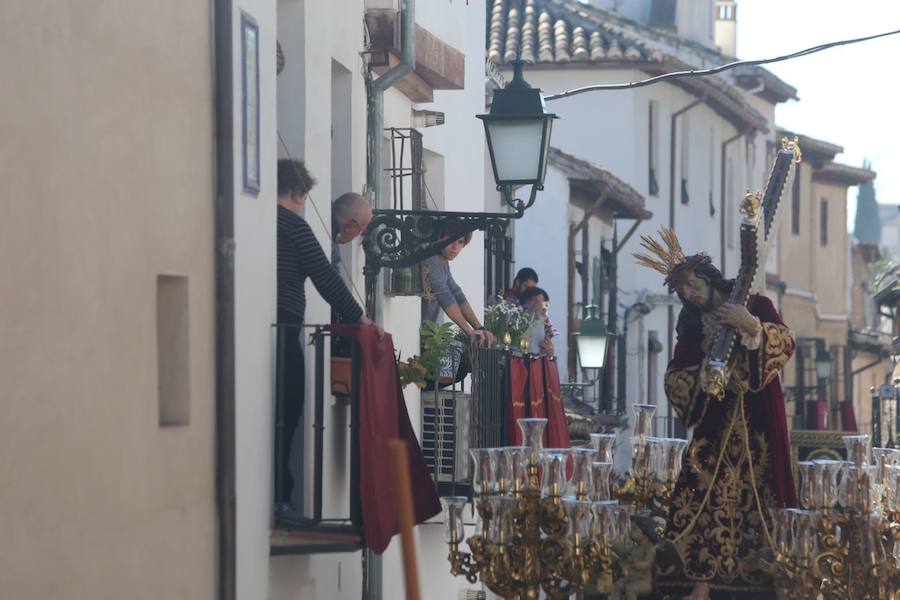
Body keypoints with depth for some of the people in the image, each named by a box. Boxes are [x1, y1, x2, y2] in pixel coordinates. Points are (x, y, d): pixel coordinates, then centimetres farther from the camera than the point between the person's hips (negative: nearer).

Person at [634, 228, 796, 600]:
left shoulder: (754, 304, 2)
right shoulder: (691, 325, 11)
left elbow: (786, 343, -11)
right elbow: (674, 377, 6)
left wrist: (752, 326, -26)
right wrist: (701, 377, -12)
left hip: (756, 424, -2)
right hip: (715, 423, 2)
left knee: (755, 495, -7)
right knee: (705, 495, -9)